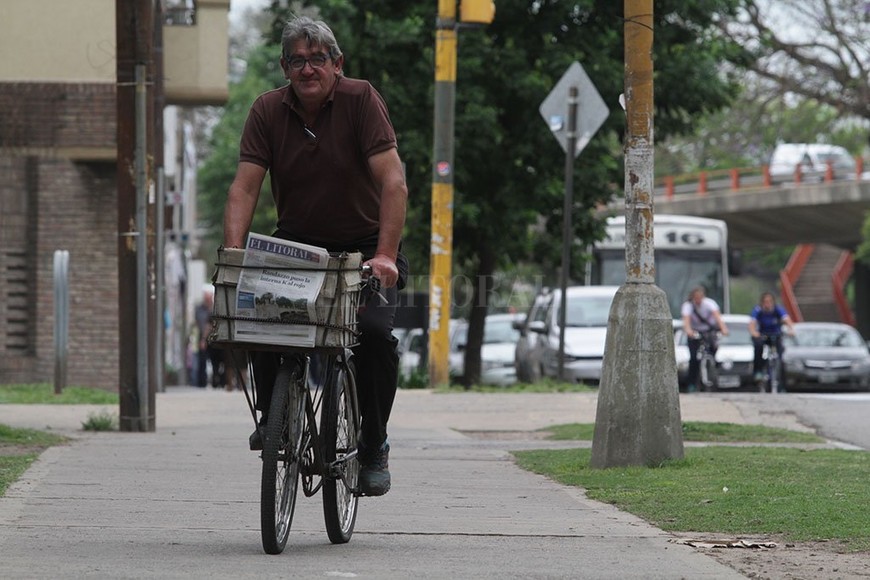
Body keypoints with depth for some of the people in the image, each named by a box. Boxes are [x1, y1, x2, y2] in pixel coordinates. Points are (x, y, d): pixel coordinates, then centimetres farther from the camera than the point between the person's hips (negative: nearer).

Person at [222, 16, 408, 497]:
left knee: (374, 331, -25)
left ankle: (374, 446, -6)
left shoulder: (360, 99, -16)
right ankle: (272, 417, 1)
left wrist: (385, 256, -32)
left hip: (363, 245, -2)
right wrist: (234, 254, -26)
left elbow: (393, 183, -22)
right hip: (296, 242, 3)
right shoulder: (268, 110, -7)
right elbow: (244, 188, -11)